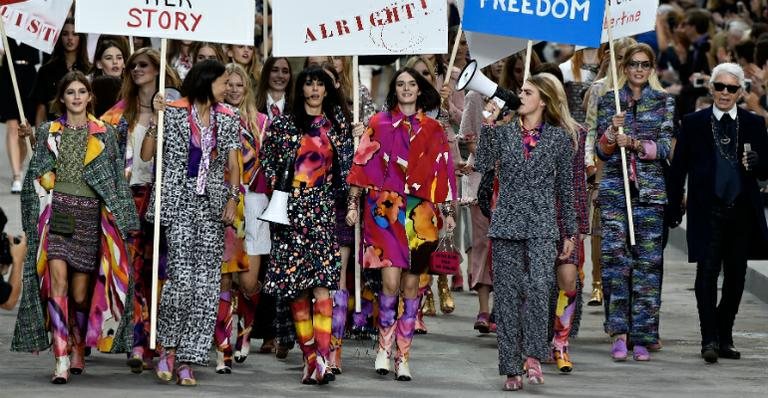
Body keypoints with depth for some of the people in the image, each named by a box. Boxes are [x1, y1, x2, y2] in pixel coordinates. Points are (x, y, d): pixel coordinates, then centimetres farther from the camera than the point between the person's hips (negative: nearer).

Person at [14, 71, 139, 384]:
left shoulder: (105, 134, 9)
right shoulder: (48, 132, 10)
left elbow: (116, 179, 9)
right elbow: (37, 173, 18)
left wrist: (119, 219, 4)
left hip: (89, 214, 1)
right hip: (56, 210, 0)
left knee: (80, 292, 3)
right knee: (58, 279, -17)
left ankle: (79, 349, 28)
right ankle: (61, 359, -22)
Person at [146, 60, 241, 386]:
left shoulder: (228, 119, 11)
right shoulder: (173, 112, 0)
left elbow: (233, 164, 9)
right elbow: (146, 155, -1)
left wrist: (233, 198, -5)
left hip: (212, 205, 4)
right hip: (179, 203, -4)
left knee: (206, 281, -3)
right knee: (182, 276, -14)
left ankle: (186, 360, 1)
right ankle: (168, 348, 4)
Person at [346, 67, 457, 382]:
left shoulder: (432, 130, 10)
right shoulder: (378, 124, 7)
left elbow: (443, 172, 10)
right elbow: (362, 165, 6)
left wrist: (447, 212, 5)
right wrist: (353, 203, 1)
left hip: (419, 214, 2)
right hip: (384, 210, -2)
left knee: (410, 283, 2)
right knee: (391, 280, -14)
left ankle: (403, 355, 8)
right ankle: (385, 346, 3)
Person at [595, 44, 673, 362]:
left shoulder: (663, 102, 8)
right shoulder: (609, 101, 11)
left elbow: (664, 147, 0)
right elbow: (601, 151, 7)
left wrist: (634, 143, -16)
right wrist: (612, 131, -13)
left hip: (650, 191, 0)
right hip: (615, 189, 0)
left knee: (648, 261, -2)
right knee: (614, 256, -12)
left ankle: (642, 338, 3)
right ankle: (619, 333, -9)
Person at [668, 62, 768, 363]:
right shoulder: (694, 123, 4)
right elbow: (678, 168, 7)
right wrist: (675, 208, 3)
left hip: (742, 213, 2)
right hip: (707, 212, -2)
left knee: (735, 277, 7)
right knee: (707, 273, -10)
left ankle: (725, 338, 20)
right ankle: (709, 339, -9)